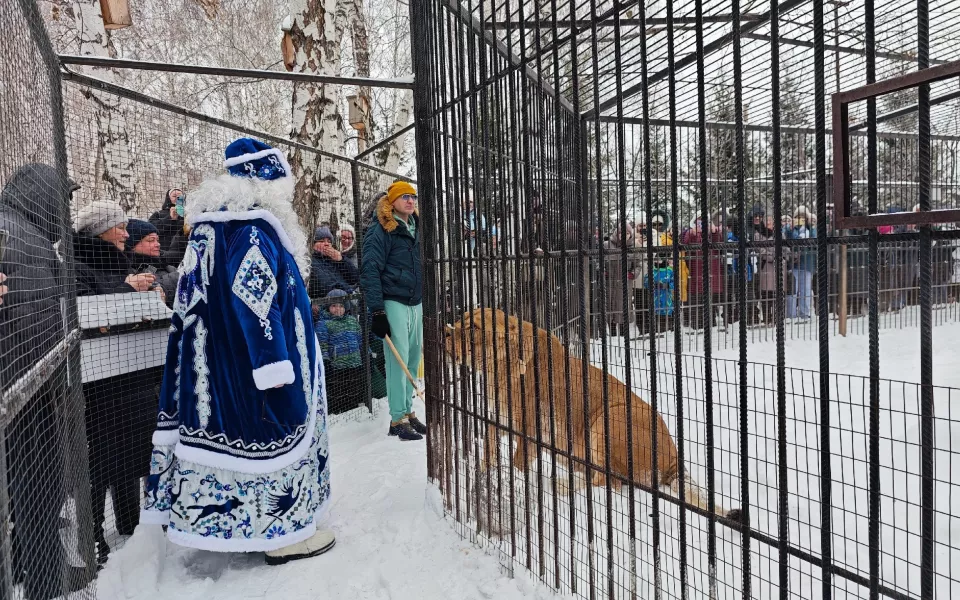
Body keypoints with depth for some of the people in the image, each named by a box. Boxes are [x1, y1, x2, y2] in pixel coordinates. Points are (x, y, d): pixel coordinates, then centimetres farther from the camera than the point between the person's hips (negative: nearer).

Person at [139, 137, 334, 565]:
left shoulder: (219, 226, 13)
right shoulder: (251, 232, -18)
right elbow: (254, 304, -25)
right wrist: (275, 369, -24)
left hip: (221, 367, 10)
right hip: (248, 366, -10)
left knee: (233, 429, 14)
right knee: (271, 429, 0)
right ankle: (284, 532, 11)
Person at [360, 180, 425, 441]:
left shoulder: (416, 228, 16)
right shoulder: (381, 231, -8)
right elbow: (370, 271, -12)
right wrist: (377, 311, -17)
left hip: (416, 303, 7)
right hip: (393, 303, -7)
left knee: (413, 360, 10)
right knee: (398, 362, -6)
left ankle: (408, 411, 21)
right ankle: (398, 420, 1)